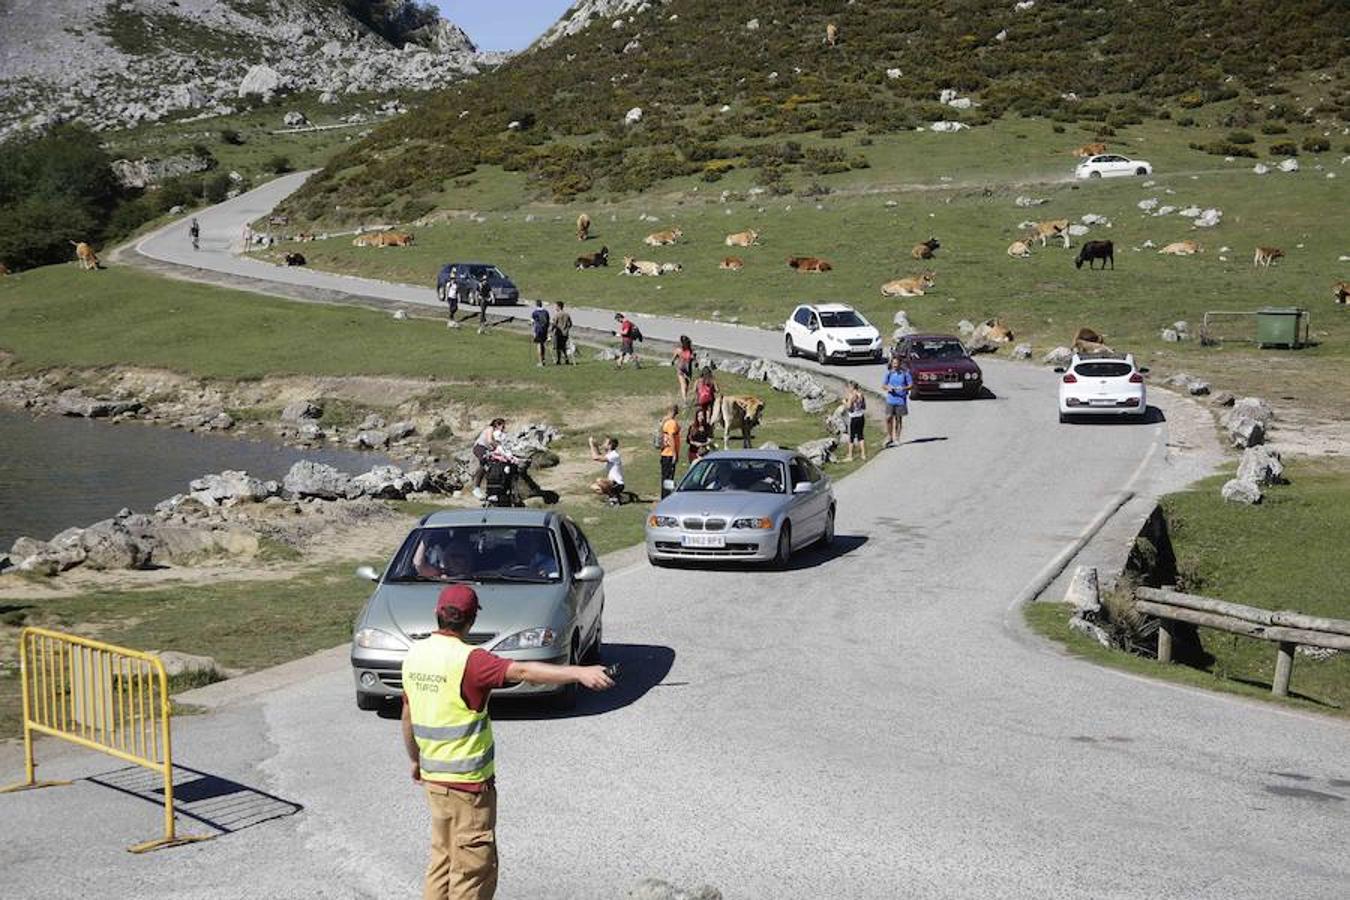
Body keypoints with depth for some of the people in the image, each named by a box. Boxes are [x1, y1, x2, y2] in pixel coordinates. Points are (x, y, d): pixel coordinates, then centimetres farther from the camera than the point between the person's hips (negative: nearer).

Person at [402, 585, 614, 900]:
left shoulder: (414, 655, 3)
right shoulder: (467, 660, -21)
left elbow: (408, 718, 13)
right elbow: (522, 672, -34)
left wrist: (415, 760, 27)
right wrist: (579, 672, -41)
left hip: (432, 777, 8)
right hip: (468, 782, -8)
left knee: (442, 858, 21)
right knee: (474, 868, 3)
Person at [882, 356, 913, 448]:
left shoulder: (905, 373, -2)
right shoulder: (889, 373, 3)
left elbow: (911, 384, 0)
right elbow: (883, 385, 7)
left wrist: (904, 388, -19)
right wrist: (887, 387, -16)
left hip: (901, 399, -1)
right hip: (891, 399, 1)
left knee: (899, 419, 5)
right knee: (889, 418, -5)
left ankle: (896, 438, 16)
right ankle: (889, 437, 12)